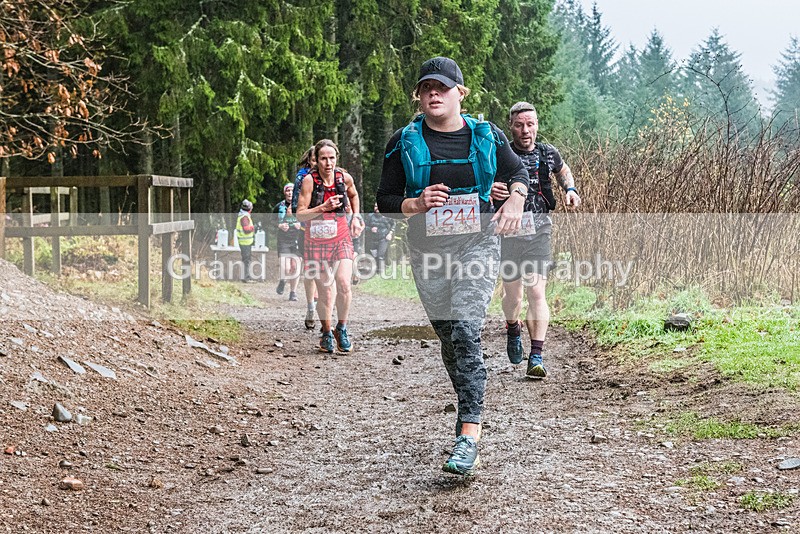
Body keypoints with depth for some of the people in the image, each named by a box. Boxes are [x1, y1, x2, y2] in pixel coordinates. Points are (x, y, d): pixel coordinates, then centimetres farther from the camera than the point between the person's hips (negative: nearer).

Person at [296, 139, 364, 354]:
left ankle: (341, 328, 1)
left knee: (344, 284, -19)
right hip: (317, 242, -1)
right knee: (324, 292, 0)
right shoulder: (309, 180, -10)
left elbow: (353, 195, 24)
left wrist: (355, 217, 14)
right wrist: (323, 208, -23)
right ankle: (326, 334, 21)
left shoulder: (345, 178, -1)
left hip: (341, 240, 1)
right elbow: (300, 215, -11)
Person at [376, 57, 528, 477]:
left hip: (477, 243, -2)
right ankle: (470, 413, 30)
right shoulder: (404, 143, 3)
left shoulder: (486, 136, 4)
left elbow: (517, 172, 20)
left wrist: (515, 201, -1)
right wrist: (416, 204, -14)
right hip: (427, 248, 2)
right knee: (448, 336, 9)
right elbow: (384, 200, 6)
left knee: (466, 330, -19)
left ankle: (469, 432, -22)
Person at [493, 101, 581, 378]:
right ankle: (513, 331, 44)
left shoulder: (548, 153, 6)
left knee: (536, 292, -13)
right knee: (512, 293, 10)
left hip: (538, 230, 0)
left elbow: (563, 170, 28)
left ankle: (536, 357, -14)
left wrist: (570, 189, 9)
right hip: (507, 228, 0)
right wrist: (487, 190, -21)